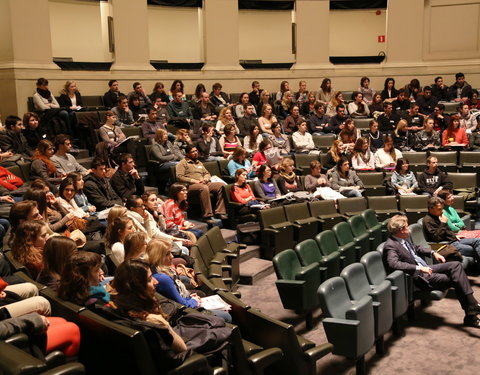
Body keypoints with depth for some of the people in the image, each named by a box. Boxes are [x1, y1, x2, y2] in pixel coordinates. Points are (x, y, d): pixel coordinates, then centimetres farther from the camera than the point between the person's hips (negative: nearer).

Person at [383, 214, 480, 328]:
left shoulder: (404, 239, 11)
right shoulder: (390, 246, -17)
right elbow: (393, 264, -32)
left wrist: (433, 253, 15)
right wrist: (419, 268, -31)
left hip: (425, 268, 9)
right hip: (418, 277, -9)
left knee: (455, 265, -9)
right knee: (456, 279, -17)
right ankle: (470, 316, -3)